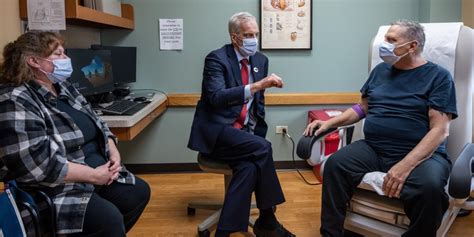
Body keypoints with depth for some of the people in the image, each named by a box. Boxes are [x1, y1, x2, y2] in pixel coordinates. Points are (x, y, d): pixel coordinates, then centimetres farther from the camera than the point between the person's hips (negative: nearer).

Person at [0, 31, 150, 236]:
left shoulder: (63, 87, 9)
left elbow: (96, 124, 15)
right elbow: (38, 164, -27)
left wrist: (113, 153, -4)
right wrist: (93, 176, -22)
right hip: (57, 187, -9)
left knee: (139, 192, 8)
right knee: (109, 218, -27)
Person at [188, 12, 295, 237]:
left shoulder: (261, 60, 11)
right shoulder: (216, 58, -9)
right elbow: (217, 98, -25)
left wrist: (257, 134, 4)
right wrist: (256, 85, -33)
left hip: (245, 132, 6)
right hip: (217, 132, -5)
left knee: (249, 167, -28)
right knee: (263, 148, -28)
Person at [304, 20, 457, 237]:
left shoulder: (438, 76, -2)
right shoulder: (380, 70, 14)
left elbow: (439, 130, -11)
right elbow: (362, 108, 22)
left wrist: (405, 165, -24)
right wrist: (329, 123, 6)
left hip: (420, 153, -4)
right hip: (372, 148, 4)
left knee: (430, 187, -34)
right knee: (334, 165, -21)